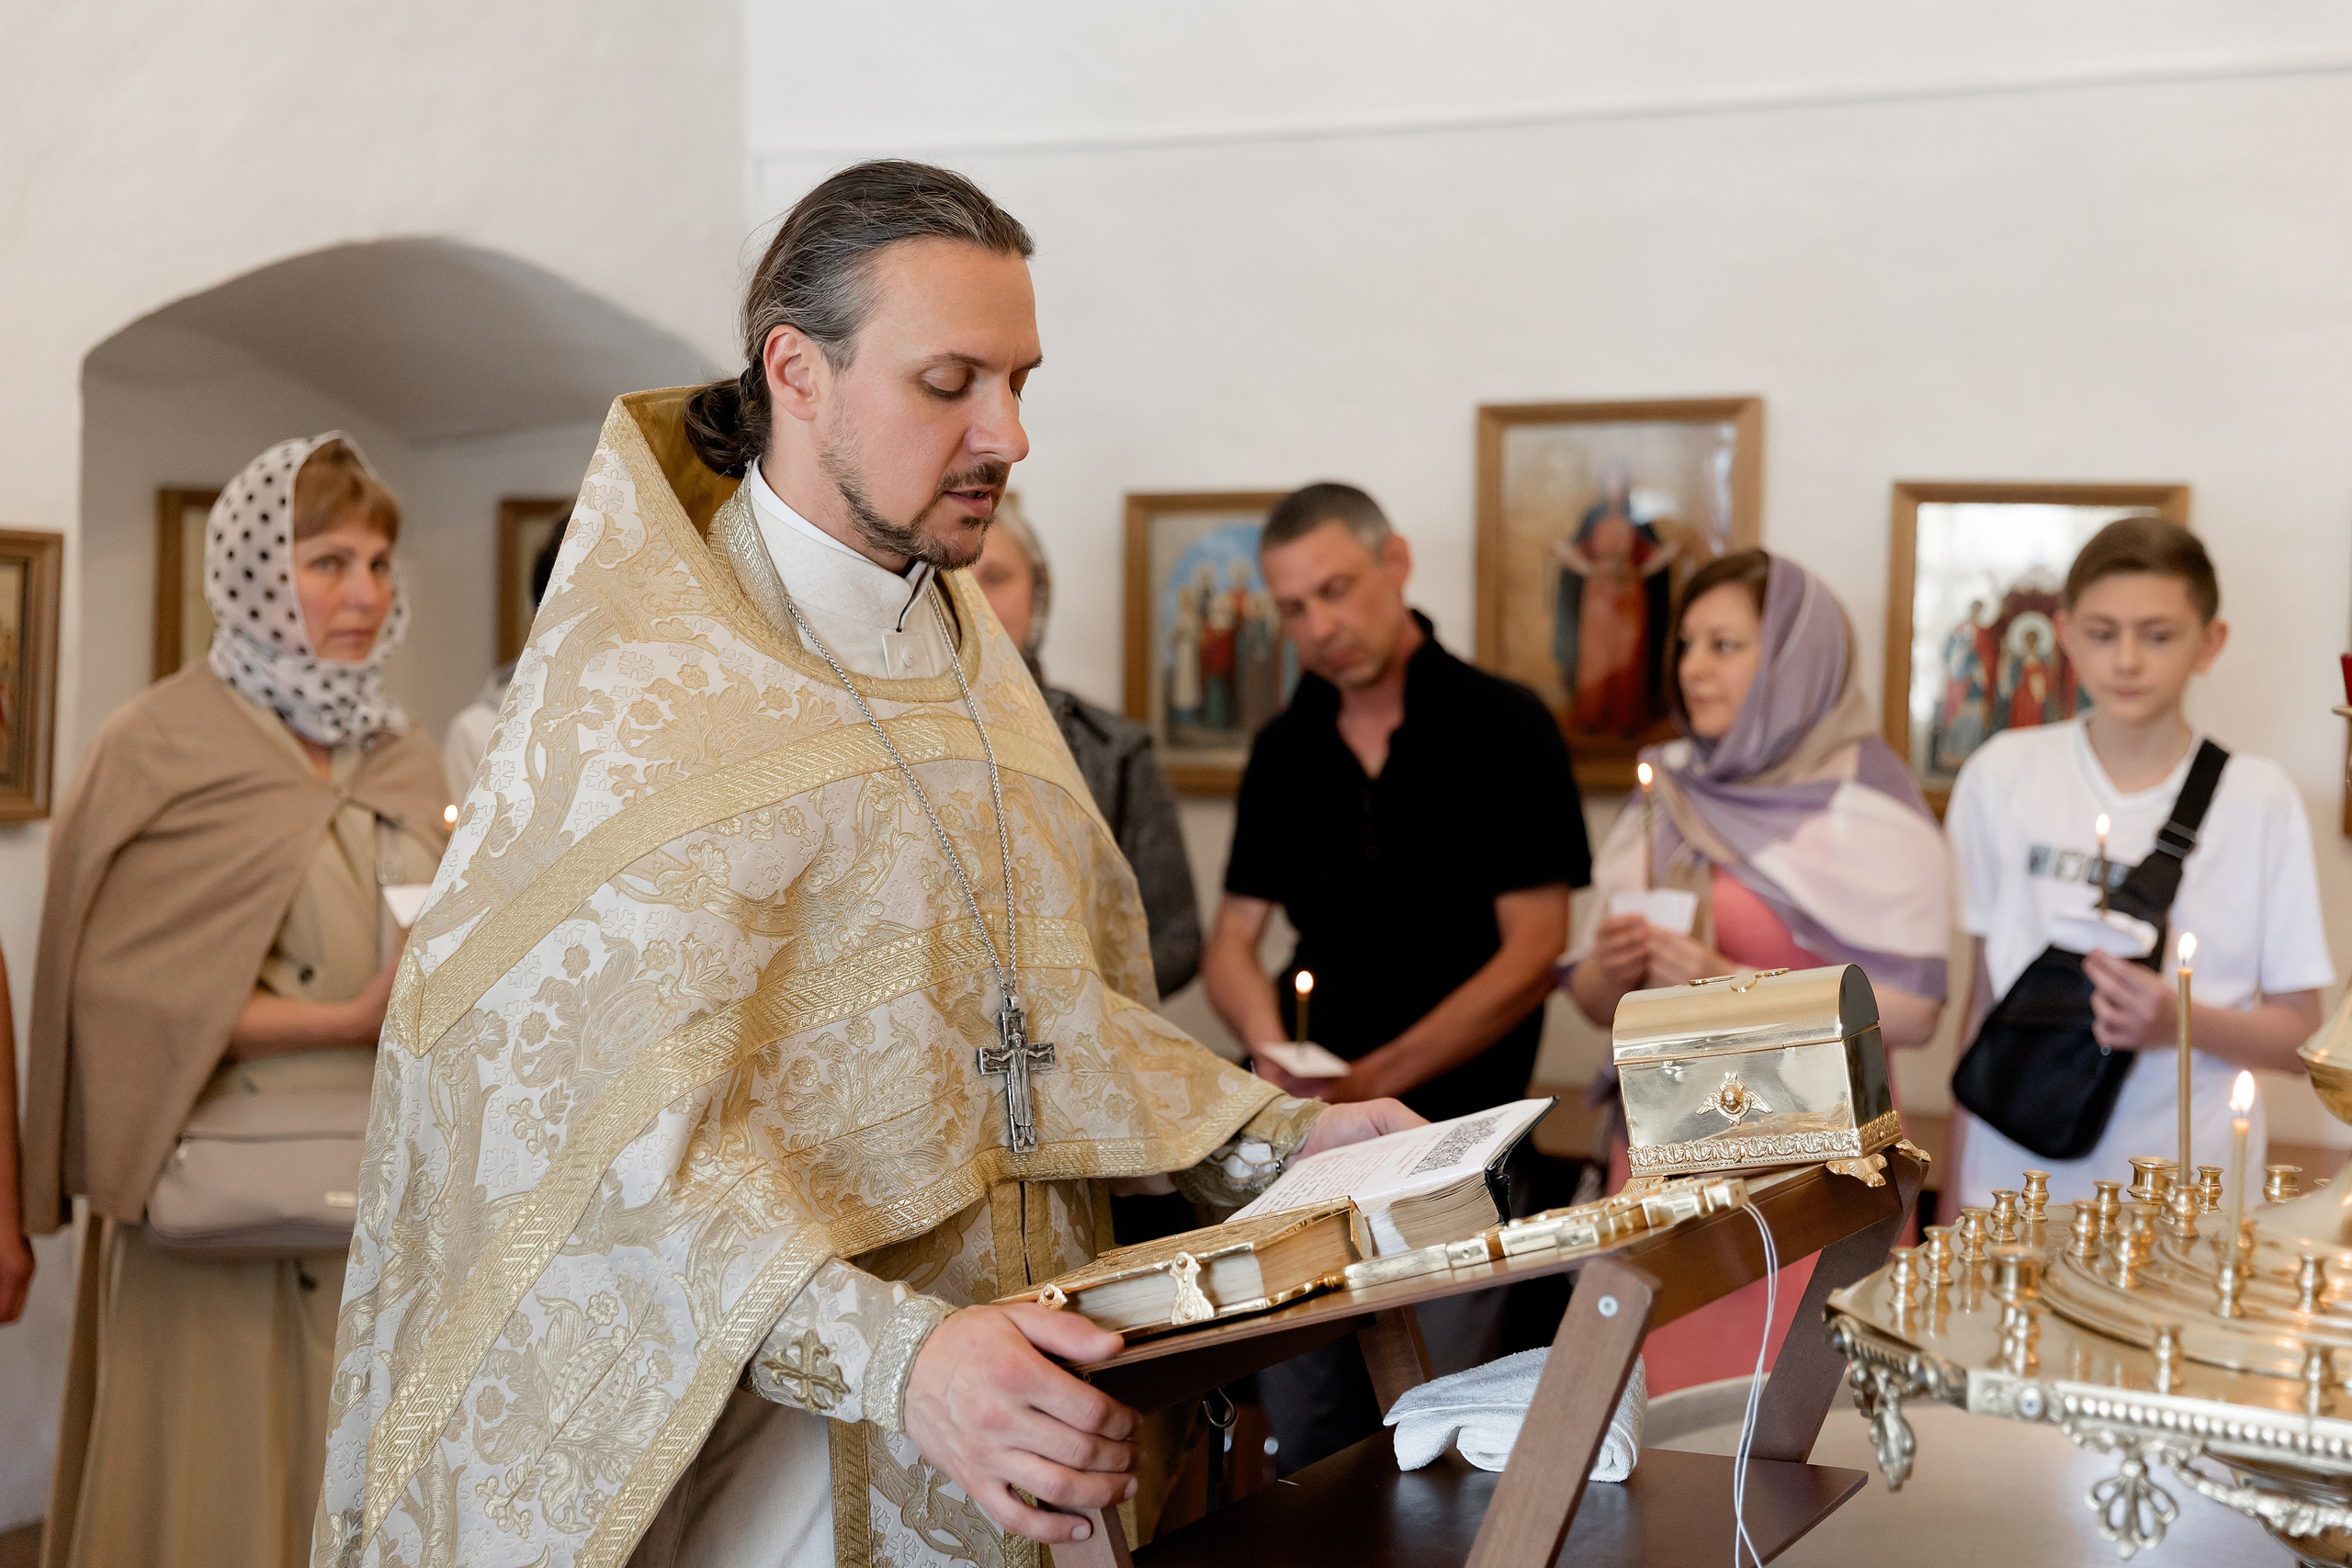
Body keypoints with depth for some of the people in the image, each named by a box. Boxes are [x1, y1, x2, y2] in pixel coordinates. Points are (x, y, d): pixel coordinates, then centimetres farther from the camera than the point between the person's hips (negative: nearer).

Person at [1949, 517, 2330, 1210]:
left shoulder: (2259, 799, -2)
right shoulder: (2002, 777, 2)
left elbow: (2300, 1035, 3)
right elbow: (1981, 996, 7)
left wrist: (2183, 1023, -16)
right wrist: (1956, 1192, 3)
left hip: (2190, 1196, -1)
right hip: (2017, 1174, 1)